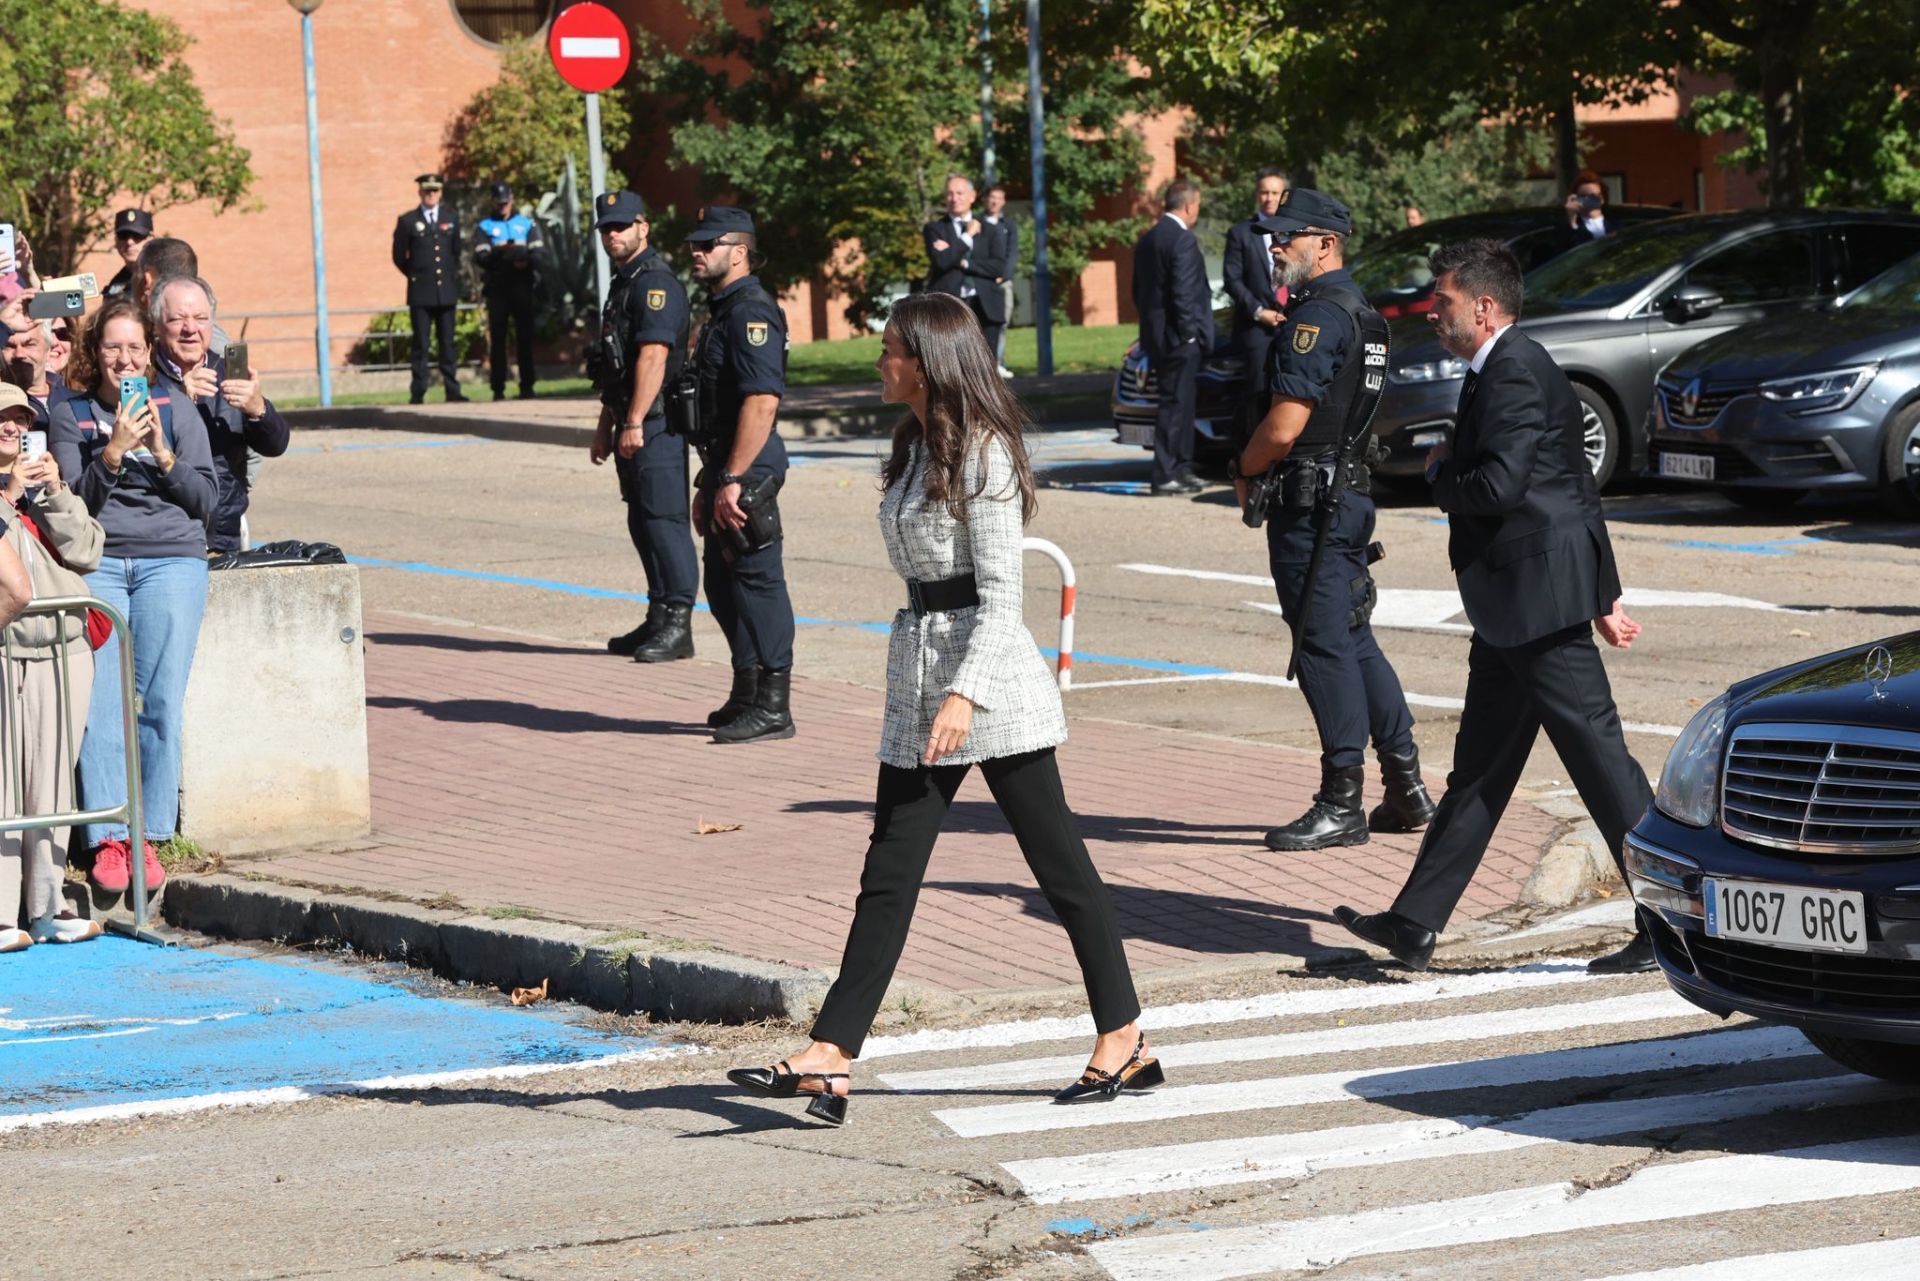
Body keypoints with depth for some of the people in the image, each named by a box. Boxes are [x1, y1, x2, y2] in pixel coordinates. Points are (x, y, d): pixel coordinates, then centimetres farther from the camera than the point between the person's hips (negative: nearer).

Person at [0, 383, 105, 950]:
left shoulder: (49, 485, 18)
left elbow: (86, 552, 6)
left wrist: (54, 493, -5)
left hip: (64, 652, 5)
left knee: (53, 785, 7)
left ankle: (46, 907, 14)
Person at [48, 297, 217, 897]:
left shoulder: (178, 413, 12)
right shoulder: (70, 415, 10)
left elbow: (205, 502, 8)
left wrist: (162, 453, -7)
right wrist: (113, 452, -12)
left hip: (171, 560, 0)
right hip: (96, 563, 0)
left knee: (160, 703, -10)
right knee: (100, 702, -13)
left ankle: (148, 837, -6)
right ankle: (107, 840, -12)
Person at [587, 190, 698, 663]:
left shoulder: (655, 282, -13)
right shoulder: (623, 283, 20)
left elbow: (653, 358, -22)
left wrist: (635, 423, -25)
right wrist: (605, 426, 26)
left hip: (656, 423, -11)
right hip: (631, 423, 11)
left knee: (664, 519, -10)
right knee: (642, 523, 12)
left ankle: (677, 626, -10)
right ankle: (658, 621, 18)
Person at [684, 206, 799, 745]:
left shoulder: (752, 312, -16)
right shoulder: (722, 310, 17)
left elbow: (762, 401, -25)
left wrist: (733, 479, -26)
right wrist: (707, 483, 24)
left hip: (748, 473, -11)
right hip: (725, 468, 11)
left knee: (757, 584, -6)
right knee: (724, 587, 16)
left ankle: (771, 709, -2)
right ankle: (748, 696, 26)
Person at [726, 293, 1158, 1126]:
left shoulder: (983, 454, -12)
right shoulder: (913, 448, 14)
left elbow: (1001, 596, -16)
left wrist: (967, 693, -25)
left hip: (992, 677, -9)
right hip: (918, 669, 9)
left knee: (1057, 861, 1)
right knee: (890, 869, 3)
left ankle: (1124, 1041, 10)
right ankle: (829, 1058, -1)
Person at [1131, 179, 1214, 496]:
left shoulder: (1147, 240, 12)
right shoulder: (1183, 240, -16)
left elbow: (1139, 291, 16)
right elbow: (1183, 293, -21)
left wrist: (1150, 325, 17)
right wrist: (1189, 333, -15)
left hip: (1155, 336, 9)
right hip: (1179, 338, -9)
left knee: (1178, 403, 16)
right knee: (1175, 404, -6)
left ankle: (1180, 469, 22)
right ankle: (1166, 476, -5)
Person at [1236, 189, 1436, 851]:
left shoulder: (1316, 316, -17)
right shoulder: (1357, 309, 16)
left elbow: (1284, 426, -23)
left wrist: (1246, 471, -4)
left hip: (1310, 503, -10)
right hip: (1350, 492, 10)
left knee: (1325, 648, -5)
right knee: (1353, 642, 16)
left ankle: (1341, 804, -1)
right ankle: (1407, 788, 20)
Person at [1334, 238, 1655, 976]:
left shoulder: (1514, 375, -15)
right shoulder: (1509, 371, 18)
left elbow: (1499, 485, -27)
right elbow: (1577, 486, 22)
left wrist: (1439, 473, -6)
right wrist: (1601, 595, 24)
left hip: (1535, 602, -11)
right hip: (1515, 609, 11)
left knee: (1598, 758, -7)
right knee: (1479, 768, 13)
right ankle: (1415, 925, 18)